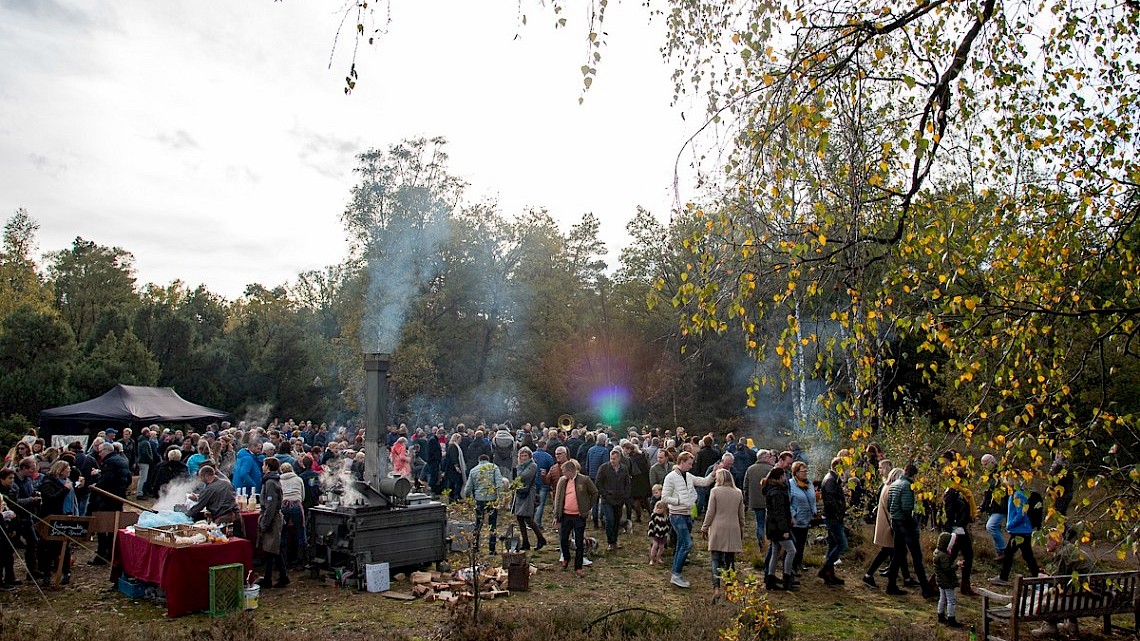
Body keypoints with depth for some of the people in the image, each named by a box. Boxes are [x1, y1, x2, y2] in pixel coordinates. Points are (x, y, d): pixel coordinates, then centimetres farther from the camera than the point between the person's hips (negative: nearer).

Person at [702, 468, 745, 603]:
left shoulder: (715, 491, -5)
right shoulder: (738, 493, 6)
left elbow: (710, 512, -5)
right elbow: (741, 515, 12)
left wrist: (704, 528, 6)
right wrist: (742, 531, 23)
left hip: (718, 530, -3)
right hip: (733, 531, 3)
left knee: (716, 560, 0)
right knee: (730, 561, 10)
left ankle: (716, 588, -13)